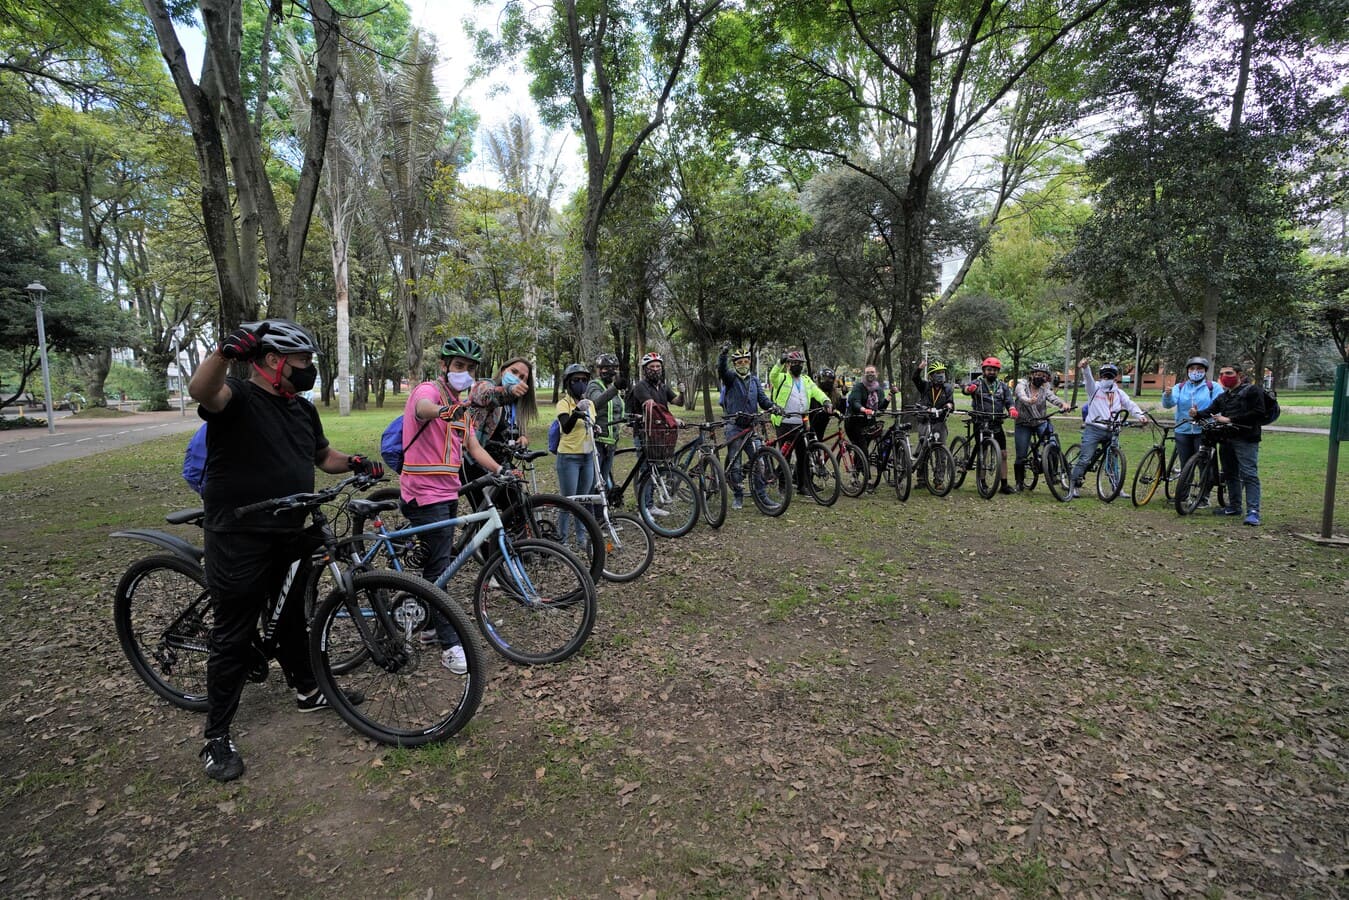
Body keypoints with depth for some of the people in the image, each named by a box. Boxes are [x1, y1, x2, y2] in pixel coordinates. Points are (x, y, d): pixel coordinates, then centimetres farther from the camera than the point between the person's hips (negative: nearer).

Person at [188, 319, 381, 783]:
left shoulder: (302, 409, 10)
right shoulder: (237, 396, -12)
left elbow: (323, 455, 20)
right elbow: (201, 390, -34)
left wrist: (355, 462, 0)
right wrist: (225, 351, -53)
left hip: (293, 536, 7)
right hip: (240, 541, -7)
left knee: (293, 617, 22)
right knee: (234, 636, 3)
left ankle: (308, 690, 40)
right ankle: (217, 737, 17)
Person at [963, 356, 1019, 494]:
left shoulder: (1003, 386, 11)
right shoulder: (977, 383, 0)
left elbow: (1009, 400, -1)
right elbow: (966, 387, -22)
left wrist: (1012, 409, -24)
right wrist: (969, 388, -47)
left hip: (997, 425, 3)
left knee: (1003, 454, 1)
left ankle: (1004, 484, 7)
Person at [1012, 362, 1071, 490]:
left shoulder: (1045, 389, 0)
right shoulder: (1022, 385, -7)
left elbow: (1053, 397, -20)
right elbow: (1021, 395, -29)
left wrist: (1063, 404, -43)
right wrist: (1029, 401, -54)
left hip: (1041, 422, 2)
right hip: (1023, 424, -2)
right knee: (1021, 456, -2)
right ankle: (1019, 482, 15)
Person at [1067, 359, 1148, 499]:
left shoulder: (1119, 392, 13)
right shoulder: (1095, 388, 3)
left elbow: (1130, 404, 3)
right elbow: (1088, 378, -16)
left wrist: (1140, 415, -17)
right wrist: (1085, 367, -37)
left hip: (1111, 431, 4)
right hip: (1093, 429, -4)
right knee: (1084, 459, -9)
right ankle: (1074, 487, -4)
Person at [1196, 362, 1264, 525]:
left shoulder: (1252, 390, -1)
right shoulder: (1223, 396, 21)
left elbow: (1258, 413, -12)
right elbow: (1210, 411, 8)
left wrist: (1230, 419, -15)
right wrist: (1197, 414, -14)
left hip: (1246, 439, -7)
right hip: (1226, 439, 7)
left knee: (1249, 475, -11)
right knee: (1230, 474, 13)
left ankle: (1253, 511, -13)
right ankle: (1234, 506, 22)